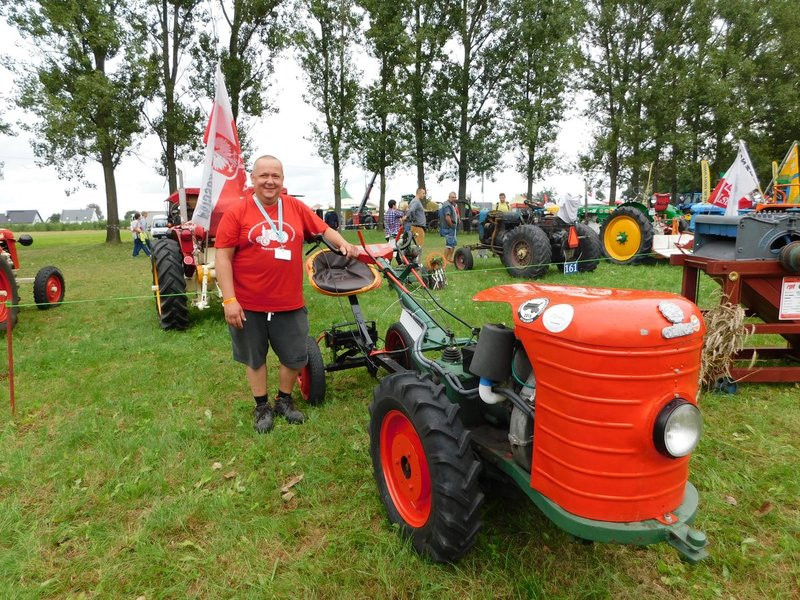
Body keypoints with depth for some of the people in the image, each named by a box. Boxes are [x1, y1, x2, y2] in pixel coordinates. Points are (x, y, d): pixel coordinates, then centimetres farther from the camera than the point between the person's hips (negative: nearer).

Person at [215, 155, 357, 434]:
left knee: (295, 357, 13)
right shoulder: (236, 213, -7)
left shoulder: (296, 208, 3)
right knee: (255, 358, 15)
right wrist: (229, 300, -15)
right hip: (248, 305, -2)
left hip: (290, 303, 3)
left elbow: (324, 229, 15)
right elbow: (222, 257, -9)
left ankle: (284, 400, 37)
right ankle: (262, 406, 35)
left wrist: (343, 244, -5)